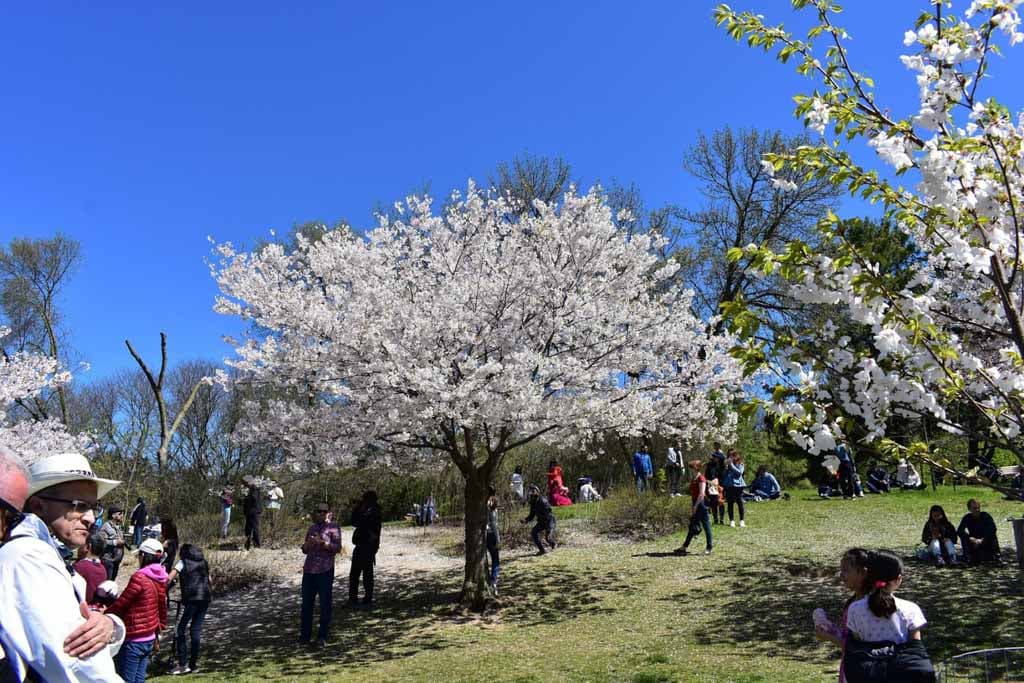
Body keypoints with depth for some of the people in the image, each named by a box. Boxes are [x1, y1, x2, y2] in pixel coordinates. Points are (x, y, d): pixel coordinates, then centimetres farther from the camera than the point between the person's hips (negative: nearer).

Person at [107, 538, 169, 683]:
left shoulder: (139, 578, -19)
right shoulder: (161, 579, 5)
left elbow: (120, 605, -11)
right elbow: (162, 608, 13)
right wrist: (160, 627, 23)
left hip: (133, 640, -7)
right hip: (149, 638, 7)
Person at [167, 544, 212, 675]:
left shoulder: (183, 562, 5)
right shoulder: (203, 562, 19)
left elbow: (169, 579, -6)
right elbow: (209, 579, 19)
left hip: (191, 599, -5)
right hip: (205, 598, 5)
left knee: (180, 630, 3)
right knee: (196, 629, 12)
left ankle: (183, 664, -2)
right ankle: (193, 664, 15)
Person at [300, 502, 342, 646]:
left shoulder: (333, 528, 1)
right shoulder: (312, 528, 17)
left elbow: (338, 548, -9)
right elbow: (305, 550, 20)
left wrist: (322, 543, -20)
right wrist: (308, 544, -2)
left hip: (325, 571, -5)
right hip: (309, 570, 5)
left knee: (325, 603, -1)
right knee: (306, 603, 6)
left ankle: (322, 637, 8)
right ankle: (305, 635, 16)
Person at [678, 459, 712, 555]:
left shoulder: (701, 479, -14)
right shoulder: (693, 479, 13)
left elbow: (702, 494, -20)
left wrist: (695, 506, -19)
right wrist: (691, 507, 18)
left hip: (701, 504, -9)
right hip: (695, 504, 10)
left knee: (706, 526, -1)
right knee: (692, 526, 12)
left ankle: (709, 548, 5)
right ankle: (685, 546, 17)